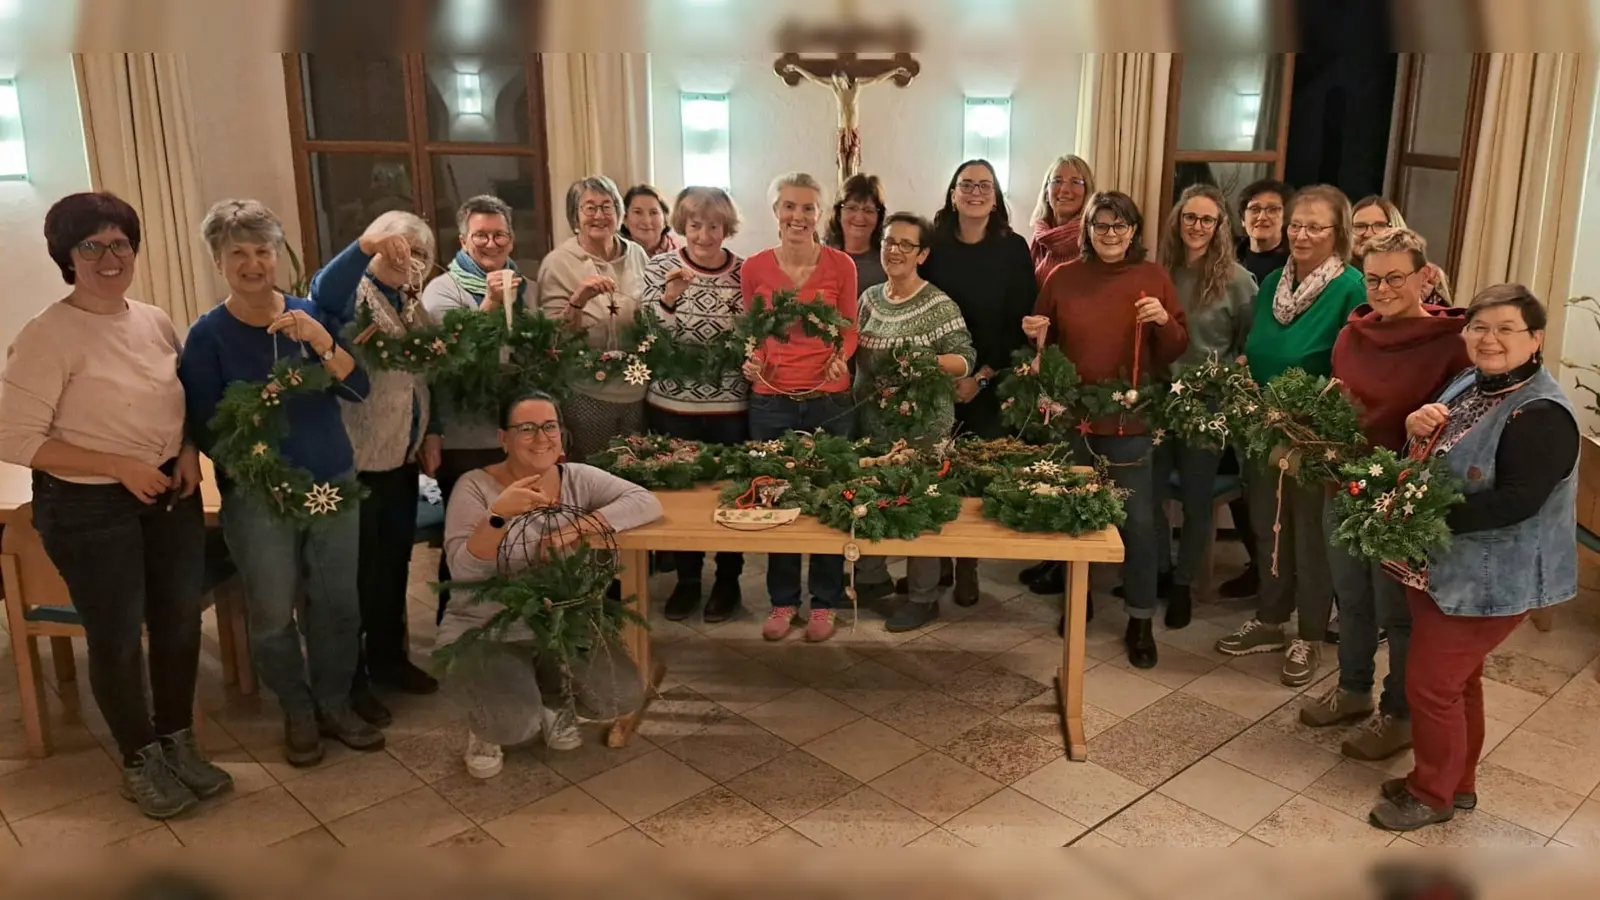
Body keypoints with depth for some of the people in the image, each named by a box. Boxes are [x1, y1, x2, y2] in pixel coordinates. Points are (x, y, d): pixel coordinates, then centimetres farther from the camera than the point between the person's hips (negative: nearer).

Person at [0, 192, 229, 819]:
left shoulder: (155, 322, 3)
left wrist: (189, 452, -2)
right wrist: (119, 466, -20)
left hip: (171, 496, 6)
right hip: (90, 509, -6)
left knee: (180, 623, 15)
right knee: (117, 640, 8)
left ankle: (179, 743, 35)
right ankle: (140, 761, 28)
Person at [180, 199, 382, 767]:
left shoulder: (310, 314, 1)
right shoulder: (208, 334, -6)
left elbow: (358, 389, -8)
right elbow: (202, 427, -7)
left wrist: (321, 342, -23)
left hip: (334, 483, 2)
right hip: (257, 495, -2)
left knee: (337, 604, 10)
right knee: (273, 614, 4)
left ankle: (334, 705, 29)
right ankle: (298, 714, 26)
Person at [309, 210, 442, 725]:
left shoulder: (413, 305, 13)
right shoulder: (354, 293, -10)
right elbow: (322, 293, -35)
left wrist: (432, 433, 11)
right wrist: (367, 243, -48)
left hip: (403, 455, 8)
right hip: (356, 458, -8)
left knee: (395, 562, 18)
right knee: (356, 570, 2)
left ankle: (388, 658, 33)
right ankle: (349, 679, 16)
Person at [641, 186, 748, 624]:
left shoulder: (744, 272, -1)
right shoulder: (659, 268, -2)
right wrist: (669, 298, -22)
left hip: (731, 405, 0)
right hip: (672, 403, 1)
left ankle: (728, 581, 27)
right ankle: (686, 580, 27)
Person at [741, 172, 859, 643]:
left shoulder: (841, 264, -3)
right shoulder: (754, 268, 0)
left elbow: (848, 328, 5)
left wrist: (842, 357, -15)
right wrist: (752, 362, -11)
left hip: (830, 400, -1)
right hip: (771, 400, 1)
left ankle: (824, 602, 24)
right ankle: (783, 600, 26)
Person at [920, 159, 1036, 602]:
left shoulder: (1014, 249, -1)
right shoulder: (933, 245, 1)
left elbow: (1021, 321, -3)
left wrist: (982, 376, -9)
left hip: (990, 382, -1)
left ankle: (967, 568, 17)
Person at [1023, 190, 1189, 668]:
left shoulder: (1154, 278, 1)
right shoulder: (1062, 278, 4)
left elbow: (1177, 351, 2)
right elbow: (1046, 342, 14)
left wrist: (1165, 322, -17)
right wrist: (1036, 336, -8)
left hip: (1133, 419, -1)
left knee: (1138, 521, 1)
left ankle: (1141, 620, 13)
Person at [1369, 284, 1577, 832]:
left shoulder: (1541, 415, -23)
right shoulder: (1468, 384, 5)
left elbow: (1516, 502, -30)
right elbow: (1432, 457, 14)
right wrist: (1417, 429, -9)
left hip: (1487, 579, -9)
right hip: (1439, 566, 9)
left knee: (1430, 684, 1)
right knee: (1458, 678, 21)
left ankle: (1432, 794, 22)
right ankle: (1457, 782, 38)